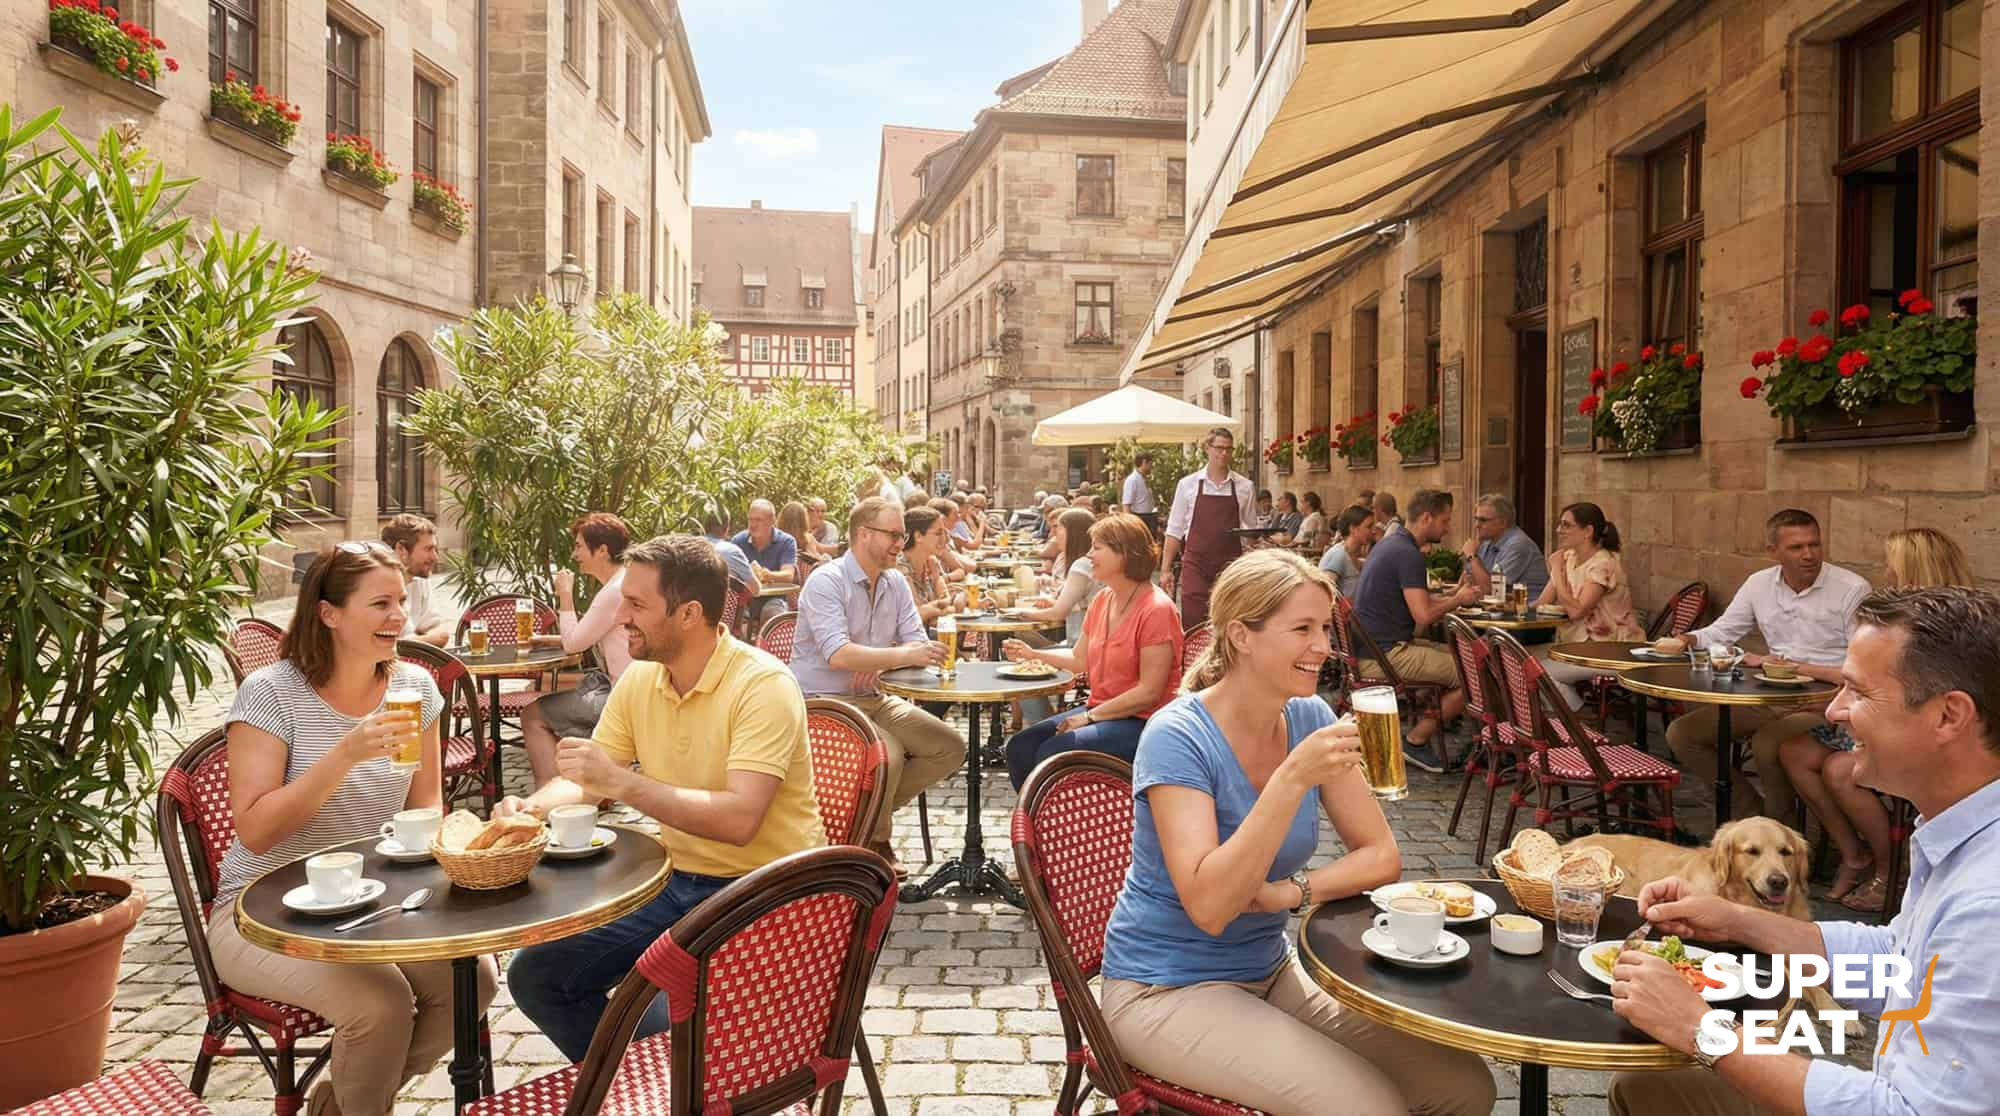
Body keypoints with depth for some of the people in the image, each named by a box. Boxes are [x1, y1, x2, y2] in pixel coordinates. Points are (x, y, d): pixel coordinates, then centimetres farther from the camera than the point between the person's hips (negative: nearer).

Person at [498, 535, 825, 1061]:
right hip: (675, 881, 8)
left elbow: (738, 818, -30)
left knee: (662, 1015, -29)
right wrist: (533, 806, -12)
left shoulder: (763, 684, -20)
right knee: (534, 975, 0)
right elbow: (587, 779, 10)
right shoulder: (640, 679, 3)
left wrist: (622, 782, -30)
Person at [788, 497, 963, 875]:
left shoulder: (895, 583, 9)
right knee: (886, 755, -32)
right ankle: (874, 842, -4)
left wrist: (880, 664, -17)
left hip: (874, 700, 8)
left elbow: (917, 645, 4)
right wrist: (902, 655, -32)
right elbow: (837, 655, -27)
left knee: (950, 748, -5)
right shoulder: (826, 581, -14)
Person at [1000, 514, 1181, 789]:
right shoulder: (1102, 601, 10)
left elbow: (1149, 692, -19)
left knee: (1051, 754, -24)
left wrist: (1090, 716, -16)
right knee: (1020, 747, -5)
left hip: (1141, 721, -8)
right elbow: (1080, 659, 21)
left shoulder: (1156, 609, -17)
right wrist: (1033, 654, 9)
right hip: (1100, 711, 8)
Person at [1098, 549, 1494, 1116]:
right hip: (1168, 989, -6)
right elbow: (1208, 908, -29)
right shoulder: (1178, 736, -22)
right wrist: (1294, 778, -36)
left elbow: (1381, 856, 1)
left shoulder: (1310, 717, -3)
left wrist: (1288, 892, -17)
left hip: (1268, 970, 6)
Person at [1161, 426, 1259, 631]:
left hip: (1230, 563, 1)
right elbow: (1174, 531, 5)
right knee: (1192, 624, -7)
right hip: (1195, 563, -1)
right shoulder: (1188, 484, 2)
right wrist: (1166, 570, 2)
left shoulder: (1244, 487, 4)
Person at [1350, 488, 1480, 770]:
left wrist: (1454, 596, 10)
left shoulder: (1391, 543, 15)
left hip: (1374, 647, 11)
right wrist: (1458, 600, -5)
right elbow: (1424, 615, -23)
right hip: (1387, 653, -11)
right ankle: (1416, 742, -1)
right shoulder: (1407, 554, -17)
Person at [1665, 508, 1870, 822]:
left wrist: (1800, 667, -17)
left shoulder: (1853, 589, -8)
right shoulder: (1759, 584, 8)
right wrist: (1686, 640, -8)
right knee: (1680, 734, -7)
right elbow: (1720, 633, 14)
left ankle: (1777, 819, -2)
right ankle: (1751, 808, 10)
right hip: (1771, 699, 6)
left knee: (1766, 743, -34)